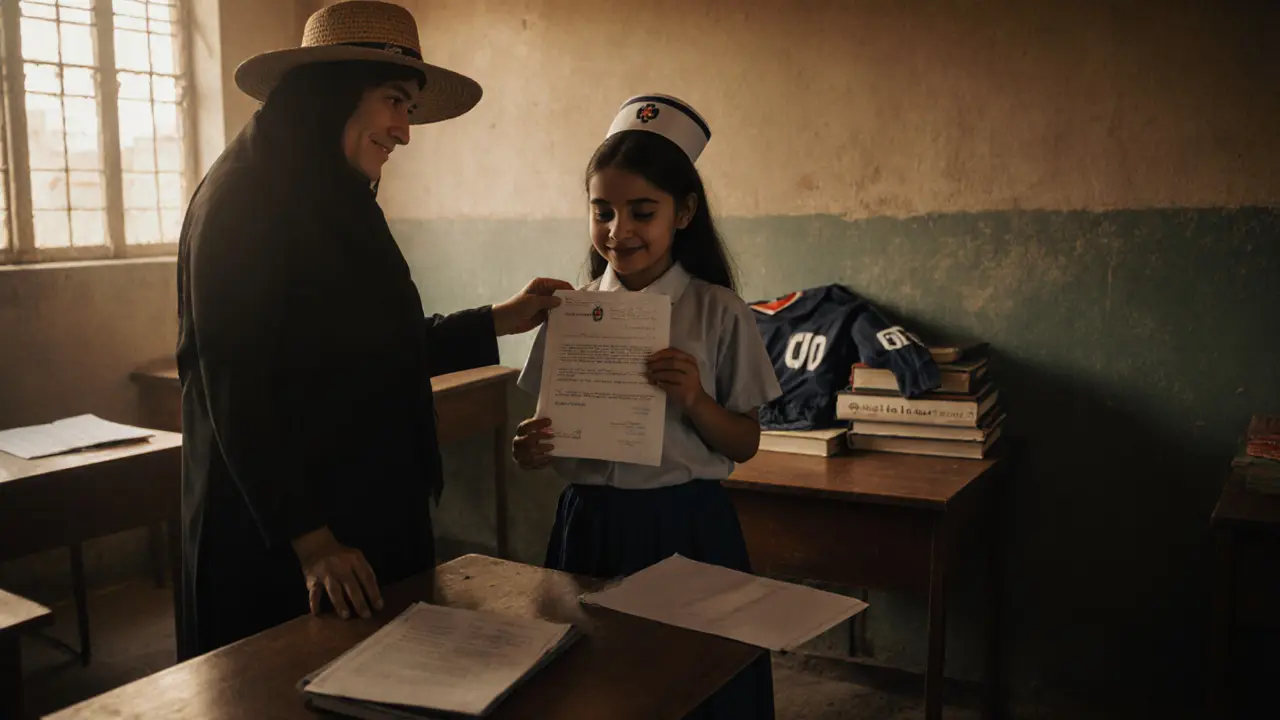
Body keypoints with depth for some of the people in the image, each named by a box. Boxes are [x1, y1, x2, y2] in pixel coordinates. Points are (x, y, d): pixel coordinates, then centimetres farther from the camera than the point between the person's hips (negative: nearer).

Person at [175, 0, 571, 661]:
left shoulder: (340, 203, 11)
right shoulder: (242, 200, -15)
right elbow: (238, 389, -20)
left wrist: (501, 321, 11)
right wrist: (310, 540, -21)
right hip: (275, 542, -8)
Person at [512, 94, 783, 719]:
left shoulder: (718, 313, -6)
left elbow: (744, 445, -1)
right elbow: (550, 429, 9)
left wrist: (695, 401, -19)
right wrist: (529, 451, -13)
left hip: (688, 527, -2)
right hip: (590, 526, 3)